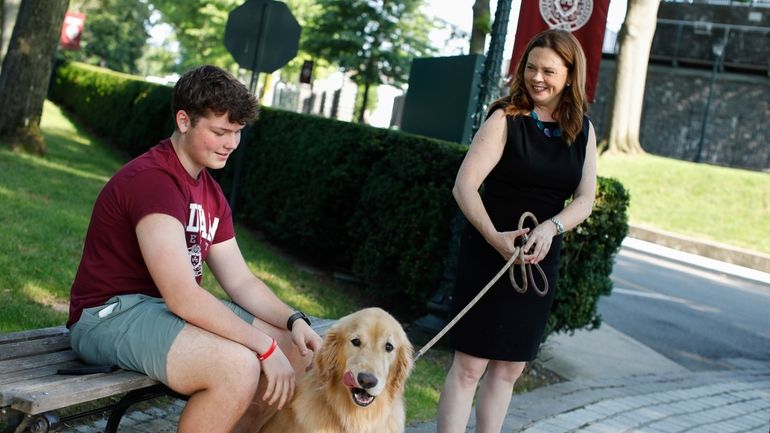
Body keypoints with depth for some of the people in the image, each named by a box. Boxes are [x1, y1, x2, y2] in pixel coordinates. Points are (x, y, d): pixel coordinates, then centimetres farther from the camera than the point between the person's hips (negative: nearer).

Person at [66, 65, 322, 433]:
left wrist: (294, 321, -8)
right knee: (239, 365, -32)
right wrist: (265, 346, -25)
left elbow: (241, 281, 10)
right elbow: (182, 296, -28)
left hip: (174, 308, 10)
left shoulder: (210, 191, 10)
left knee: (296, 350, 4)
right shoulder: (151, 180, -21)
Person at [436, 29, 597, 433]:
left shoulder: (582, 130, 7)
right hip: (489, 253, -5)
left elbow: (584, 199, 1)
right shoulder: (507, 118, -8)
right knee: (470, 364, -4)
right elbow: (464, 185, -15)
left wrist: (551, 227, -19)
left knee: (510, 367, 13)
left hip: (540, 261, 5)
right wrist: (494, 237, -28)